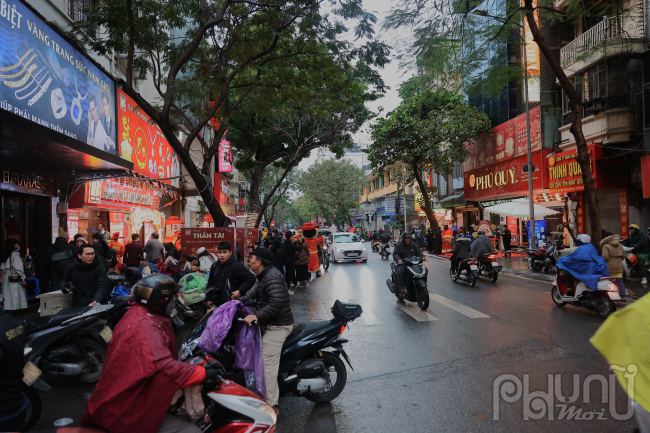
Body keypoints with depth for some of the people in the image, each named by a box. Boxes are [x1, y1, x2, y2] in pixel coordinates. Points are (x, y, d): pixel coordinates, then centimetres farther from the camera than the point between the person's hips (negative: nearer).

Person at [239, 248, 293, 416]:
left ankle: (271, 405, -10)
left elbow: (277, 302, -29)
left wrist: (258, 316, -28)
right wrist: (239, 300, 18)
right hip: (273, 324, 11)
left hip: (278, 325, -11)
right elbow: (256, 295, 26)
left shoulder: (272, 277, -19)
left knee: (267, 363, -13)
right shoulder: (266, 275, 16)